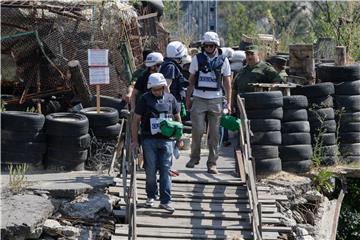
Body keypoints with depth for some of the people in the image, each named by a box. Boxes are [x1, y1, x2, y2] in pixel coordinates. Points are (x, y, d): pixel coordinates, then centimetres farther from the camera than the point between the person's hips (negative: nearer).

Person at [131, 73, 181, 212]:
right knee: (151, 170, 4)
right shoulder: (145, 99, 0)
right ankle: (151, 196, 21)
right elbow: (136, 120, 2)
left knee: (165, 170, -2)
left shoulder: (170, 98, 7)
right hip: (149, 139, -1)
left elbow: (177, 118, 18)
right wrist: (134, 140, -2)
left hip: (166, 139, 1)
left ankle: (165, 201, -2)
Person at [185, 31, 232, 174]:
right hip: (198, 99, 0)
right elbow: (191, 80, 11)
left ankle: (212, 163, 7)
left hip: (215, 100, 0)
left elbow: (227, 83, 7)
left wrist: (229, 103, 2)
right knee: (197, 130, -8)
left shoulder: (223, 60, 5)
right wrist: (188, 98, 6)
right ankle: (194, 157, 11)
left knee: (214, 133, 1)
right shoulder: (197, 59, 6)